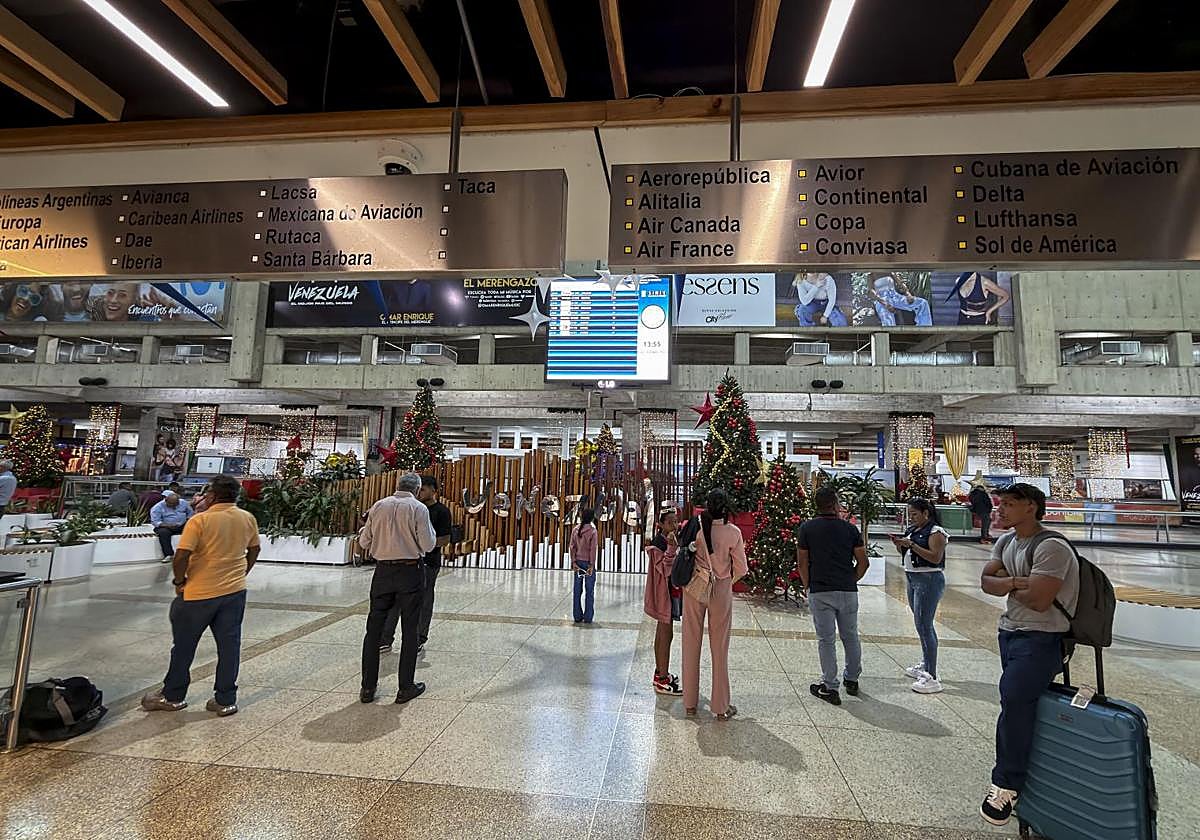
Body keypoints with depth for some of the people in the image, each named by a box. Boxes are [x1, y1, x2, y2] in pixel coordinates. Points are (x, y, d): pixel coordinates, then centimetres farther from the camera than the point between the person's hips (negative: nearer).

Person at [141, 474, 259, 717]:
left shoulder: (200, 520, -15)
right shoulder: (248, 519, 0)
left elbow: (181, 556, -20)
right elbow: (254, 550, 11)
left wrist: (179, 581, -3)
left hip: (200, 593, -4)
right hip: (235, 591, 4)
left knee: (184, 645, 16)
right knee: (229, 645, 9)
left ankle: (172, 696, 31)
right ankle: (226, 700, 16)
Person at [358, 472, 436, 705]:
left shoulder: (378, 506, 2)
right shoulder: (418, 508, -9)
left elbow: (363, 542, 7)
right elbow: (428, 545, -11)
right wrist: (429, 530, 7)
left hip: (383, 570, 3)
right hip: (410, 572, -3)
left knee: (374, 628, 13)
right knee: (409, 631, 7)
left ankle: (368, 688, 20)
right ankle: (406, 688, 15)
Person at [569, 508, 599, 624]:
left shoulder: (575, 529, 1)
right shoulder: (592, 531, -11)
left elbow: (572, 547, 0)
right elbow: (593, 549, -13)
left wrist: (574, 562, 2)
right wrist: (591, 565, -10)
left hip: (578, 562, 4)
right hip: (588, 562, -4)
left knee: (578, 590, 9)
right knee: (589, 590, 5)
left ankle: (578, 616, 15)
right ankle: (588, 618, 8)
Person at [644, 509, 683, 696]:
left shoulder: (676, 540, 9)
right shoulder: (658, 543, -17)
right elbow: (665, 570, -26)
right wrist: (671, 547, -35)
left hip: (674, 590, 9)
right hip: (664, 592, -9)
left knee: (662, 633, 17)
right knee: (666, 635, -5)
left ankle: (660, 672, 28)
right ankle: (663, 681, 2)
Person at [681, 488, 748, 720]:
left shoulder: (695, 526, -11)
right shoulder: (733, 532, -12)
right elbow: (741, 569, -6)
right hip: (721, 590, -1)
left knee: (691, 645, 13)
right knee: (719, 648, 11)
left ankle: (690, 703, 23)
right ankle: (721, 706, 21)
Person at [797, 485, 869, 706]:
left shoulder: (807, 528, -4)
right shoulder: (849, 528, -1)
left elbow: (802, 563, -3)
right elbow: (863, 562, 1)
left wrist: (807, 587, 10)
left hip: (820, 592, -2)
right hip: (848, 591, 2)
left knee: (826, 639, 4)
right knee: (851, 636, 18)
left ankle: (830, 687, 8)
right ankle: (852, 680, 33)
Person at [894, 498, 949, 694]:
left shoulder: (935, 532, -11)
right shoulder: (913, 530, 14)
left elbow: (936, 558, -21)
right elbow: (906, 554, 20)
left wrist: (912, 544, -23)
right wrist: (900, 544, 1)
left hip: (929, 580, -9)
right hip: (913, 580, 9)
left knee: (923, 625, -10)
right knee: (923, 624, 17)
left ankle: (932, 678, -7)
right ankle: (925, 664, 29)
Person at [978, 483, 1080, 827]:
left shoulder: (1051, 547, -15)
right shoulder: (1006, 542, 11)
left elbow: (1038, 600, -21)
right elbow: (985, 581, 7)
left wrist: (1005, 582, -4)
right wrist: (1013, 582, -12)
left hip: (1040, 638, -8)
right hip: (1009, 632, 8)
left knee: (1014, 698, -21)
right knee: (1014, 699, 6)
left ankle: (1006, 784, -10)